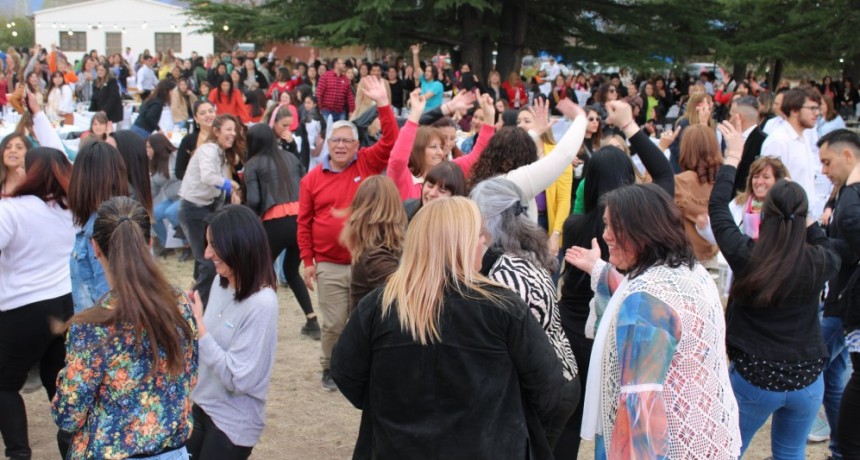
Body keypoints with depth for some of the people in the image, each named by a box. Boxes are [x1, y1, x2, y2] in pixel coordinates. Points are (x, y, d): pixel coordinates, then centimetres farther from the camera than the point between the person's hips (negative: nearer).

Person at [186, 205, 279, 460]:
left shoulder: (261, 304, -24)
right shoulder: (221, 282, -2)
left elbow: (237, 380, -25)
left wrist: (198, 325, -25)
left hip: (232, 423, -7)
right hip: (201, 406, 7)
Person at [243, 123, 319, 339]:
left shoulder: (253, 164, 5)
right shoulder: (291, 158, 17)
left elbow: (253, 200, -4)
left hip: (275, 223, -4)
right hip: (302, 218, 4)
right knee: (291, 270, 22)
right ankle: (312, 321, 15)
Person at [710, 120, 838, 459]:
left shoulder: (746, 256, -17)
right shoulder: (820, 262, -12)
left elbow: (717, 208, -1)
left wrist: (733, 156, 7)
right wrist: (804, 218, 11)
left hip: (754, 378, -2)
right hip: (806, 380, 2)